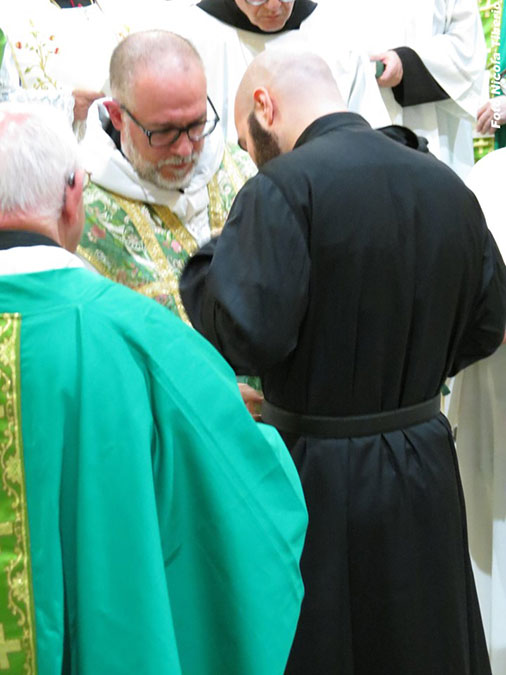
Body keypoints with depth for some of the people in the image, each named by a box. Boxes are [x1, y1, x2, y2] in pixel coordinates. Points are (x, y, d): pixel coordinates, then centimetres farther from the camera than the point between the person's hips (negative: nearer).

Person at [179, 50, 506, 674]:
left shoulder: (282, 189, -18)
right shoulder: (447, 184, 2)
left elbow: (246, 338, -24)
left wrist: (205, 263, -7)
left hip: (319, 481, -6)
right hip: (426, 471, 6)